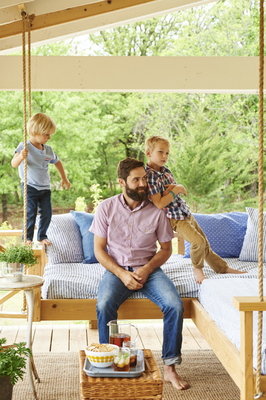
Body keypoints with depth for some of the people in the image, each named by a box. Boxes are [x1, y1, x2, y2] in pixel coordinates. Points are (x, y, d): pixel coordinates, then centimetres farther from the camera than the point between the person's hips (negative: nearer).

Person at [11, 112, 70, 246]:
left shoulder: (48, 150, 4)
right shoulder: (24, 147, -11)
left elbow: (57, 162, 22)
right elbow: (14, 164, -19)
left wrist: (64, 178, 27)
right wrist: (21, 157, -40)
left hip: (45, 187, 5)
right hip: (30, 187, -5)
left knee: (47, 213, 5)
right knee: (30, 213, -9)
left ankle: (42, 235, 23)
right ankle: (28, 237, 8)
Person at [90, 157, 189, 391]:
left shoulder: (156, 211, -1)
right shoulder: (106, 208, -2)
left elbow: (166, 248, 6)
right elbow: (99, 250, -1)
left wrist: (147, 269, -12)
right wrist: (122, 274, -15)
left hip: (149, 269, 1)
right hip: (117, 269, -1)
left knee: (175, 305, -26)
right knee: (104, 305, -32)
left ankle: (170, 368, -13)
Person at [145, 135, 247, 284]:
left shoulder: (165, 170, 7)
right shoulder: (150, 176, -19)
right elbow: (159, 204, -25)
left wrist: (179, 187, -8)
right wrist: (175, 190, -18)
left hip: (186, 213, 9)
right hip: (175, 218, -9)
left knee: (205, 244, 15)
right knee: (198, 241, -22)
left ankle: (224, 268, 26)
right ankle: (197, 269, 3)